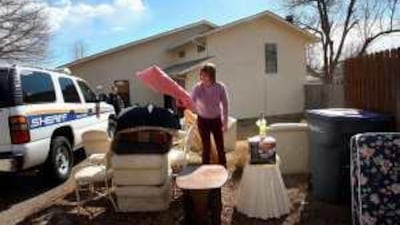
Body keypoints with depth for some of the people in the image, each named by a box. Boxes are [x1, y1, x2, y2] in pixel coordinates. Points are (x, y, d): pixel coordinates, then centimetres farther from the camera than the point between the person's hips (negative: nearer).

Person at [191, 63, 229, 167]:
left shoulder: (220, 87, -17)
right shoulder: (197, 88, -18)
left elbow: (225, 104, -5)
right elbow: (191, 103, -23)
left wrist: (225, 122, -3)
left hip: (216, 119, 1)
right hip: (203, 120, -1)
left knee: (220, 146, 9)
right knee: (206, 147, 4)